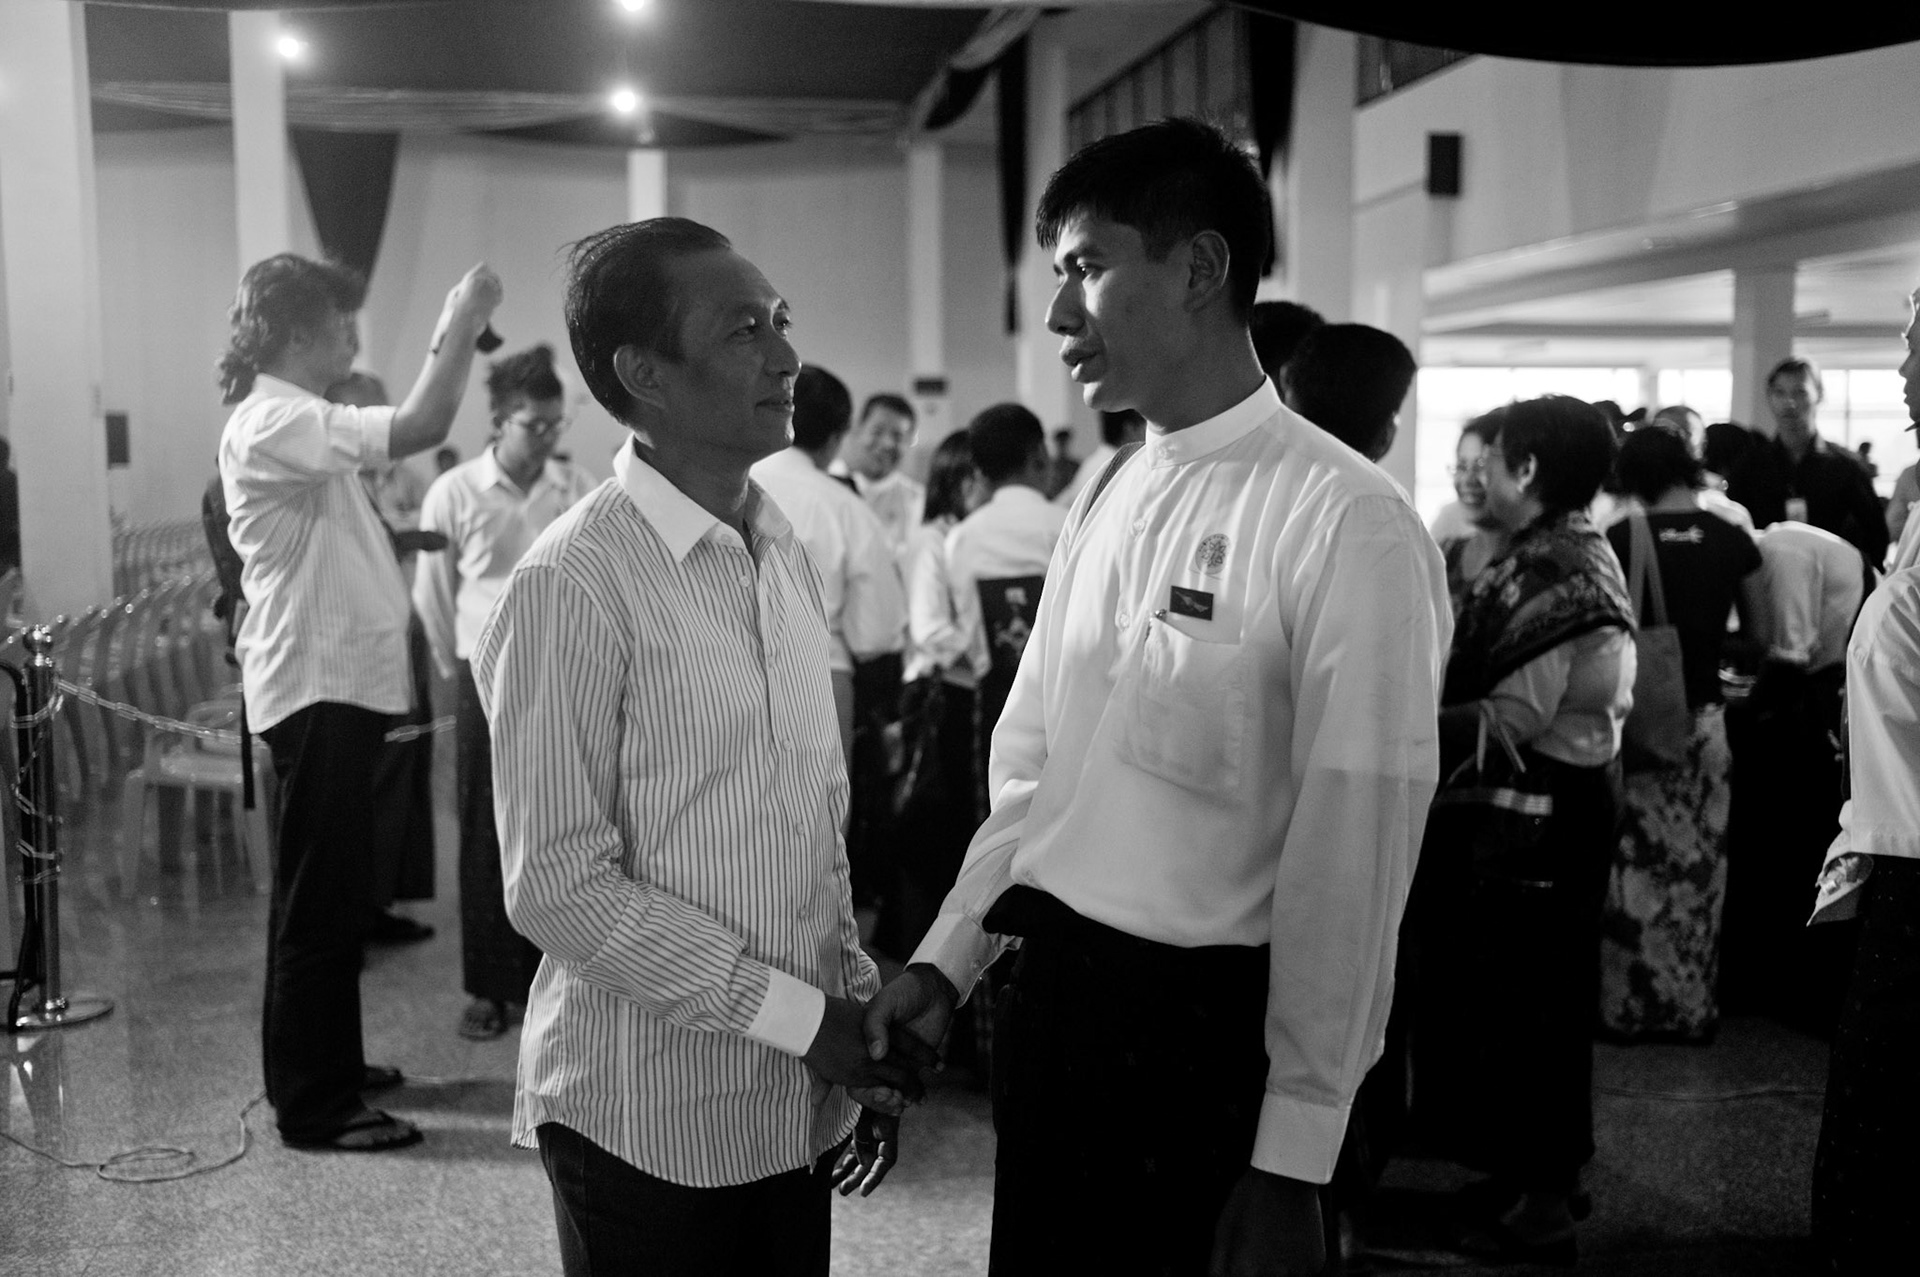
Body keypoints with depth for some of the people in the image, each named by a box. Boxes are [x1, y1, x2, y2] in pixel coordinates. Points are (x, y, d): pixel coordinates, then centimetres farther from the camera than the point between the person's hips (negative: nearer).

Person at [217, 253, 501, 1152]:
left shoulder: (296, 423, 17)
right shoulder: (272, 423, -17)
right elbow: (418, 428, -27)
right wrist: (460, 322, -17)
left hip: (338, 683, 11)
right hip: (317, 688, -11)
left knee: (335, 895, 19)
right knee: (320, 901, -2)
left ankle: (329, 1065, 33)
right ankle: (313, 1106, 8)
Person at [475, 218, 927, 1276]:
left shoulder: (786, 556, 6)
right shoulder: (571, 588, -16)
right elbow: (558, 889, -17)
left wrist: (857, 1003, 5)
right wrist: (797, 1015, -15)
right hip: (651, 1119, -6)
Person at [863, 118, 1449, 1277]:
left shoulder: (1347, 524, -17)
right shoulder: (1105, 506, 6)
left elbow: (1348, 861, -17)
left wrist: (1292, 1161, -13)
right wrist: (949, 959, 5)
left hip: (1202, 1025, -6)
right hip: (1052, 987, 7)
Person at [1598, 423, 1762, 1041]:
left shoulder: (1620, 539, -7)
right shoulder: (1732, 539, 0)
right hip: (1703, 722, 2)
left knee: (1635, 870, 7)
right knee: (1697, 869, 12)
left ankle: (1627, 1005, 14)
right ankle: (1691, 1007, 21)